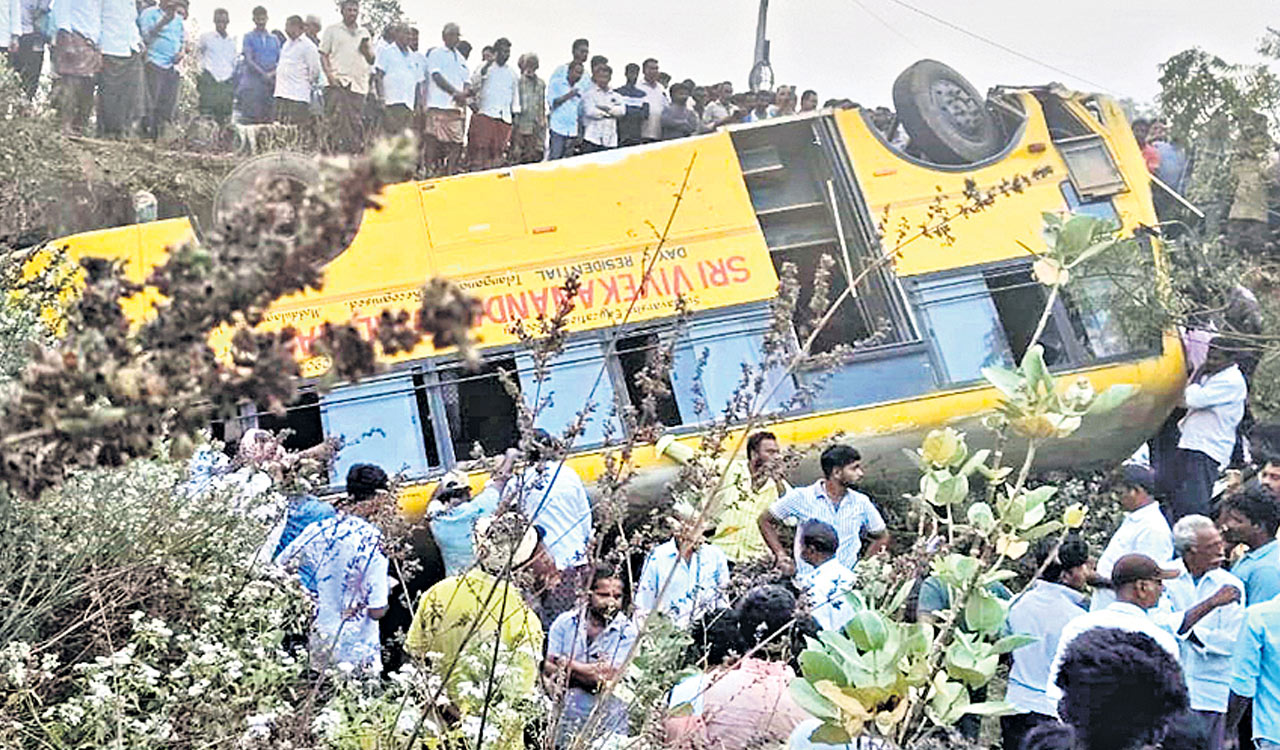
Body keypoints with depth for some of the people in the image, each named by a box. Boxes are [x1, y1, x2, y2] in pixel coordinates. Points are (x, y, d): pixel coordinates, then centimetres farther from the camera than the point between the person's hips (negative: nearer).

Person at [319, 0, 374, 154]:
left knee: (356, 125, -1)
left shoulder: (364, 33, 22)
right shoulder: (332, 30, 11)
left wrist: (366, 48, 1)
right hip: (337, 84, -4)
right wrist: (329, 74, -11)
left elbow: (371, 60, 23)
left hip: (358, 85, 4)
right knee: (337, 123, -14)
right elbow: (323, 55, 5)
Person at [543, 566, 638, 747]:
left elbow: (610, 678, -14)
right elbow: (548, 668, -3)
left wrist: (566, 663, -6)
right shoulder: (565, 622, 4)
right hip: (566, 718, 2)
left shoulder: (627, 632, -5)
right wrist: (591, 674, -15)